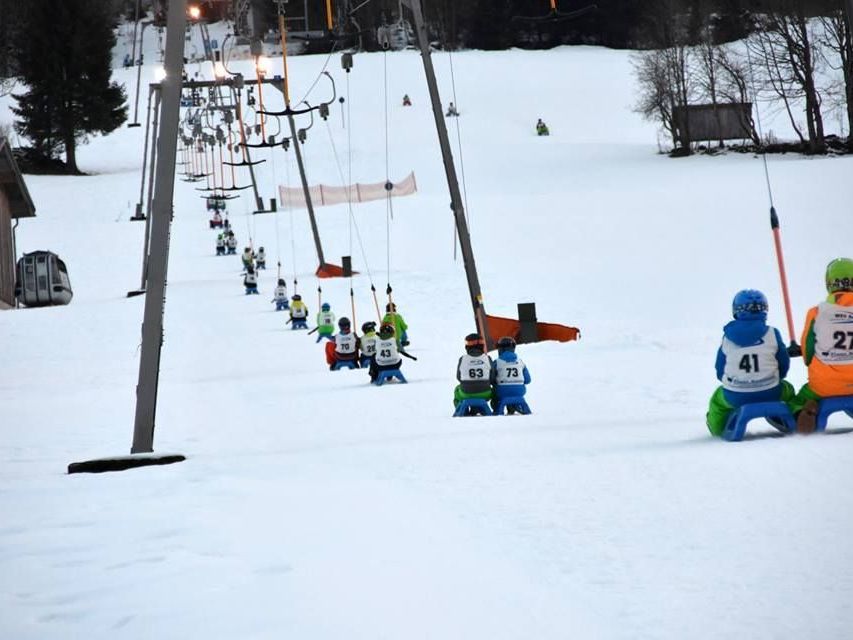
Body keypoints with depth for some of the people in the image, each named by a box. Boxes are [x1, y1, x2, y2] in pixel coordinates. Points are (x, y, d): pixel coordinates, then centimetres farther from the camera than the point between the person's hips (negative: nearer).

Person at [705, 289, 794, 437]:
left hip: (735, 398, 1)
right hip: (769, 395, -1)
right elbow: (784, 365, 5)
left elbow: (720, 372, 7)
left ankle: (716, 427, 51)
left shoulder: (727, 337, 0)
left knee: (718, 398, 35)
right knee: (787, 390, 32)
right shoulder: (772, 334, -5)